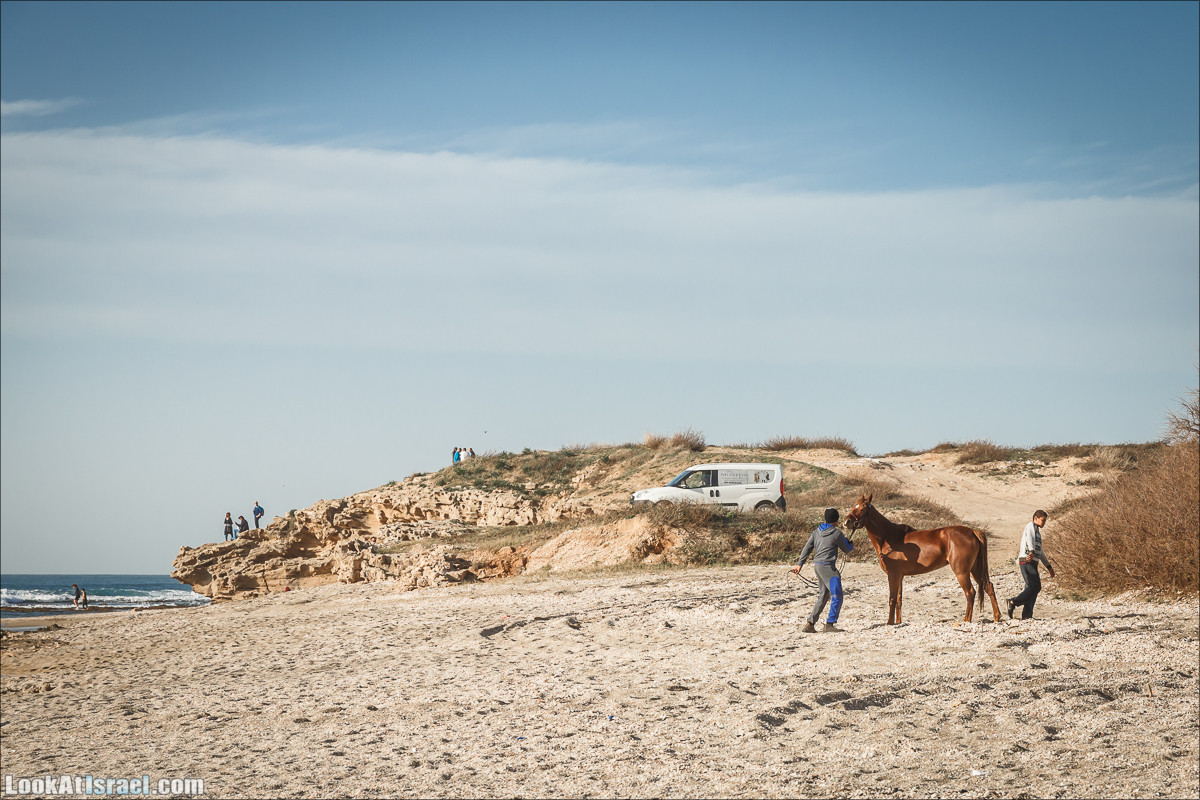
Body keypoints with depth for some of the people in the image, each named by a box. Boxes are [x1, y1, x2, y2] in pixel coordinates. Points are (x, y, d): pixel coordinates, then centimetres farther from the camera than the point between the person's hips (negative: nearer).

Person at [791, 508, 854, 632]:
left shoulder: (817, 532, 12)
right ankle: (829, 624, -4)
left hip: (817, 565, 8)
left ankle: (810, 623, 15)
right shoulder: (837, 533, -8)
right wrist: (851, 545, 28)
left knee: (823, 596, 16)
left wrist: (799, 564, 12)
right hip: (827, 566, -8)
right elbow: (846, 549, 5)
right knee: (836, 596, -2)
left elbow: (807, 548, 10)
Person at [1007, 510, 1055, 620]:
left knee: (1031, 588, 3)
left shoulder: (1037, 531, 30)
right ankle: (1013, 603, -20)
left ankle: (1027, 615, -1)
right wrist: (1032, 552, -41)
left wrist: (1049, 567, 37)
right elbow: (1029, 539, -22)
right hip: (1027, 562, -10)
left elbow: (1040, 553, 37)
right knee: (1035, 586, -17)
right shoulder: (1031, 526, 0)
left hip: (1032, 563, 10)